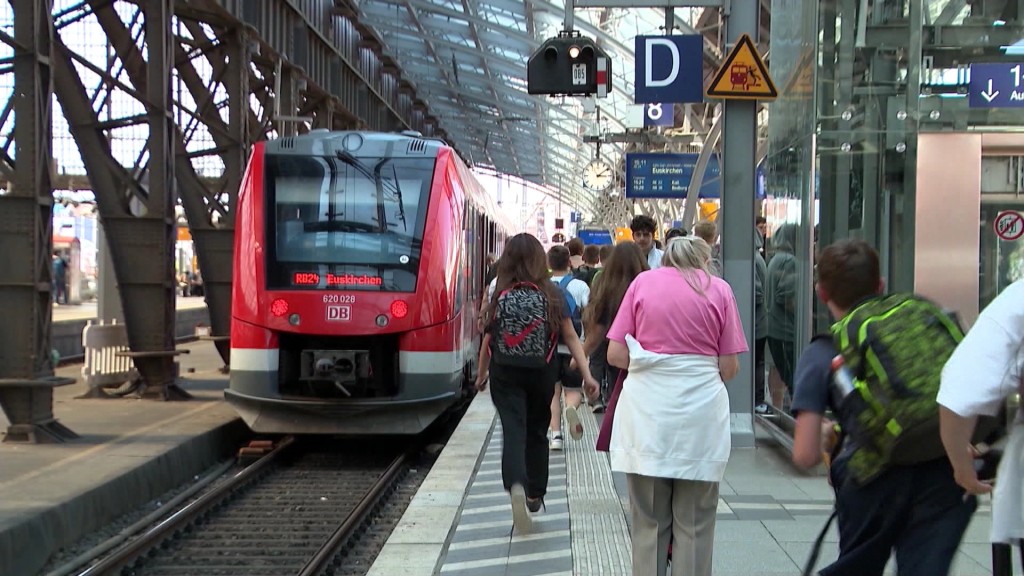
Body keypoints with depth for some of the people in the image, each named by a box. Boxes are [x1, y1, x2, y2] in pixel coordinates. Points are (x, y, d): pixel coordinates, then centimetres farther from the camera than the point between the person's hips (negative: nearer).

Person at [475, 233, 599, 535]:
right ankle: (535, 495, 27)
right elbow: (570, 336, -5)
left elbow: (489, 337, 1)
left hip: (505, 374, -1)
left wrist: (481, 374, 15)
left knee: (513, 431, -6)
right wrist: (587, 374, -4)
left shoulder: (500, 294, -4)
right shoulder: (552, 293, -3)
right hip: (542, 372, 2)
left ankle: (516, 485, -32)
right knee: (537, 432, 17)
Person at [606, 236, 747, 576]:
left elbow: (615, 354, 2)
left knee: (648, 522, 10)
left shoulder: (643, 282, 6)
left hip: (646, 410, 1)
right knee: (694, 524, 7)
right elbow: (730, 368, 2)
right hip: (700, 411, -1)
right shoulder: (719, 289, 5)